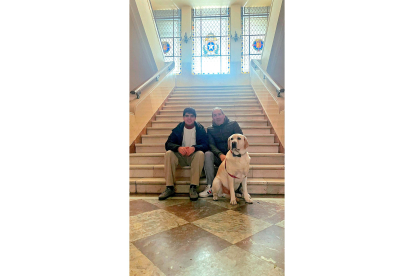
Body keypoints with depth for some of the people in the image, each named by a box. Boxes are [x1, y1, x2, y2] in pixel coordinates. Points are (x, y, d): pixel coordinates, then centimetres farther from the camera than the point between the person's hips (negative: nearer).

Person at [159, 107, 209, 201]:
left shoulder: (200, 129, -2)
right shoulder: (178, 129, 2)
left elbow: (205, 145, -11)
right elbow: (168, 144, -6)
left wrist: (194, 147, -33)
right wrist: (178, 148, -29)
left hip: (194, 156, -1)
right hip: (180, 157, 2)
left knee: (200, 154, -33)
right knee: (168, 154, -25)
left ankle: (193, 187, -30)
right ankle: (169, 188, -22)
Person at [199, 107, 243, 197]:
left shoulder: (233, 124, 6)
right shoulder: (210, 129, 10)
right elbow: (211, 145, -3)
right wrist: (221, 155, -23)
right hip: (219, 157, 2)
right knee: (208, 154, -28)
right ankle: (210, 187, -30)